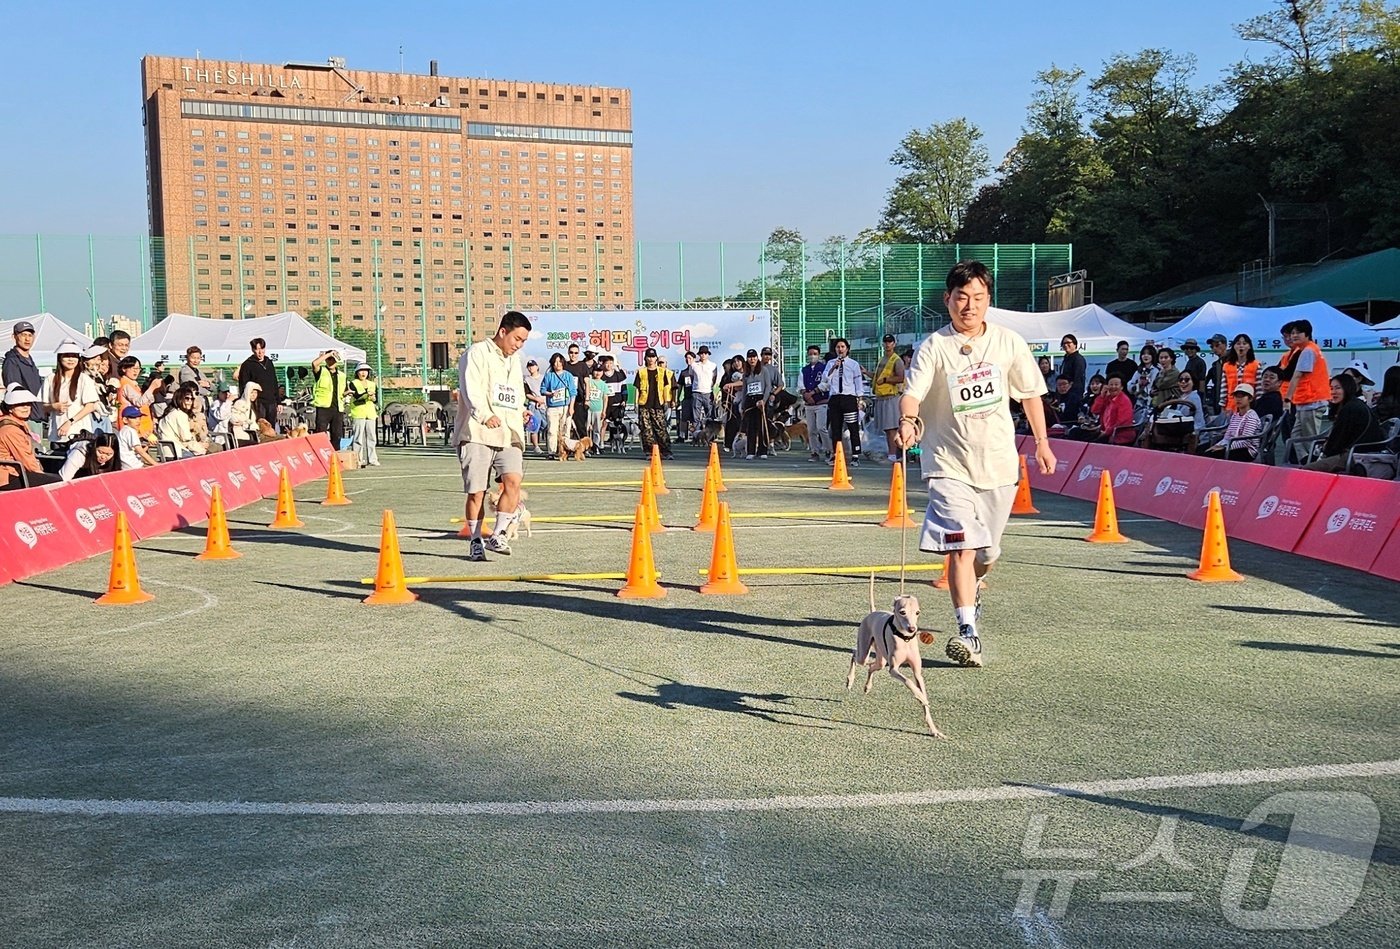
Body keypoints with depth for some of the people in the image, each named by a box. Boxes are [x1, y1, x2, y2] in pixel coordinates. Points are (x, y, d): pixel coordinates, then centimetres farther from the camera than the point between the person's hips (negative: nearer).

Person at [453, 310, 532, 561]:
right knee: (476, 492, -1)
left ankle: (497, 536, -8)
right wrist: (485, 415, -34)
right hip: (477, 434, -5)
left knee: (513, 481, -17)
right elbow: (471, 389, -19)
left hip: (508, 434, 5)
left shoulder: (515, 360, 22)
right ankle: (476, 542, 13)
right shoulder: (477, 353, -2)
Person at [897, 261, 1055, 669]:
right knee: (961, 545, -16)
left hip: (999, 462, 3)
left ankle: (973, 583, 49)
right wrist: (908, 421, -43)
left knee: (987, 551, 15)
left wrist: (1042, 442, 15)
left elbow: (1029, 393, 15)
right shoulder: (933, 347, -8)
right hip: (950, 463, -3)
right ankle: (968, 633, -14)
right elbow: (913, 391, -22)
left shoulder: (1008, 342, 3)